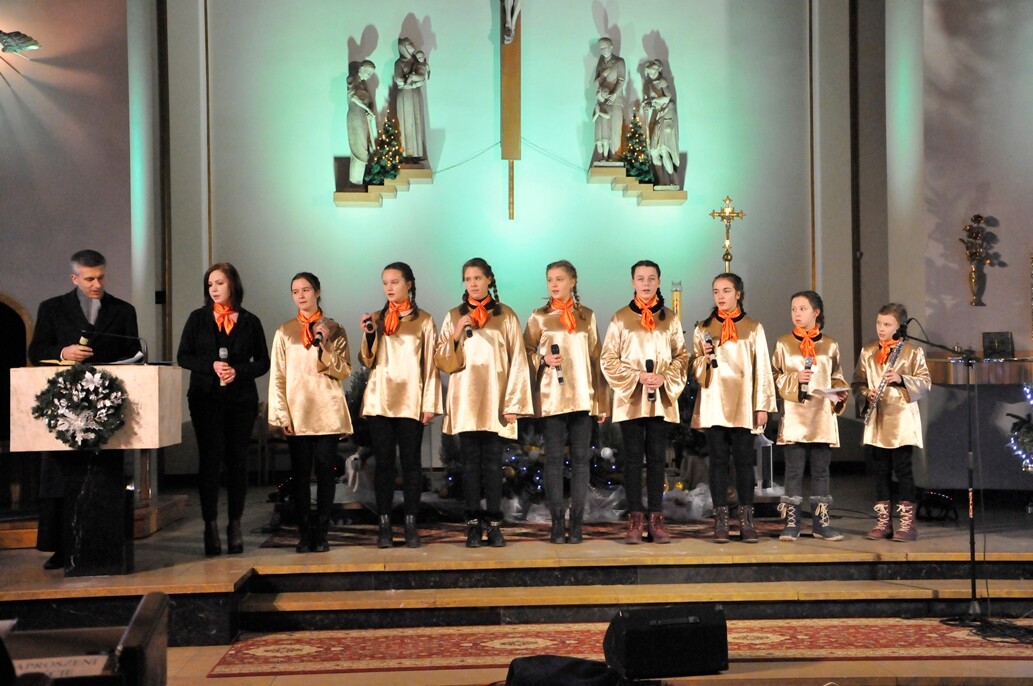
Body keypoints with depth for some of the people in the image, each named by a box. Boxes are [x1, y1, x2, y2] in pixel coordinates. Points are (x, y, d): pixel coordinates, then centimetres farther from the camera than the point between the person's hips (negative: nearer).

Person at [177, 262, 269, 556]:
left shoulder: (249, 322, 7)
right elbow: (183, 356, 4)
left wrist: (237, 371, -11)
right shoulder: (198, 318, 8)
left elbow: (262, 362, 6)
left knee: (237, 460, 2)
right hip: (206, 399, -1)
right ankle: (210, 526, -2)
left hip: (241, 400, 1)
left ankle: (235, 526, 9)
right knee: (210, 459, -6)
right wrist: (212, 366, -12)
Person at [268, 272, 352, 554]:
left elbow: (344, 371, 0)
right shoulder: (285, 332, 8)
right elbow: (277, 376, 4)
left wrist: (324, 348, -14)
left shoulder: (334, 330, 7)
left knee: (325, 472, 0)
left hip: (328, 413, 0)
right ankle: (304, 534, 5)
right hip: (297, 414, 0)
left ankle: (321, 533, 5)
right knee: (300, 473, 0)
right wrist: (280, 415, -4)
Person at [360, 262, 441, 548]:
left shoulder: (424, 320, 3)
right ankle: (384, 525, 3)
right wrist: (369, 334, -11)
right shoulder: (376, 318, 10)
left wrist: (430, 403, -3)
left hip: (411, 401, -2)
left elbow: (430, 364, 2)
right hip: (379, 401, 2)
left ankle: (411, 525, 3)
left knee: (410, 461, -1)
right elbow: (367, 361, 5)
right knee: (384, 461, 2)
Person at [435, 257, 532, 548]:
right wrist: (455, 335, -11)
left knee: (492, 461, 0)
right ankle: (473, 523, 4)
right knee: (470, 461, 1)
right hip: (465, 401, 1)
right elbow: (442, 361, 6)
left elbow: (518, 361, 1)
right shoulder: (454, 316, 8)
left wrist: (513, 403, -4)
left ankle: (493, 523, 3)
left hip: (495, 401, -1)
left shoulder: (506, 316, 4)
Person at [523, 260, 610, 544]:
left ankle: (576, 523, 4)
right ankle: (557, 523, 3)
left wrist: (602, 401, 7)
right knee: (554, 458, -1)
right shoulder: (539, 317, 5)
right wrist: (544, 360, -15)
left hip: (583, 397, 1)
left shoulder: (587, 316, 9)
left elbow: (596, 359, 10)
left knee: (581, 457, 0)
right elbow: (526, 354, 6)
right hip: (551, 398, -1)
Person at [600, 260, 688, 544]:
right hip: (631, 400, -1)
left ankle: (656, 520, 6)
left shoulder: (670, 319, 9)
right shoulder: (620, 318, 4)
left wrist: (665, 378, -10)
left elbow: (682, 356, 8)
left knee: (657, 458, 2)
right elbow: (608, 359, 1)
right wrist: (637, 376, -11)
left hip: (661, 400, 1)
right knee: (633, 458, 0)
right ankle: (634, 520, 3)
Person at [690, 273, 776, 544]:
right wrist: (704, 358, -12)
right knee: (718, 461, 1)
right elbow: (695, 369, 10)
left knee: (744, 461, -1)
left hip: (743, 407, -1)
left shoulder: (753, 329, 7)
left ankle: (747, 522, 4)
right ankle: (720, 522, 3)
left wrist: (763, 405, 0)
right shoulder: (703, 329, 9)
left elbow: (762, 368, 5)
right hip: (713, 406, 1)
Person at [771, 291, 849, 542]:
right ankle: (791, 522, 5)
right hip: (794, 418, -2)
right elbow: (774, 377, 3)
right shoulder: (783, 344, 3)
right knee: (794, 471, -1)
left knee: (821, 471, 6)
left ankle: (820, 522, 13)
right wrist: (794, 379, -14)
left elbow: (836, 377, 14)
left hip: (823, 417, 2)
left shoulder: (830, 345, 8)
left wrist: (841, 392, -5)